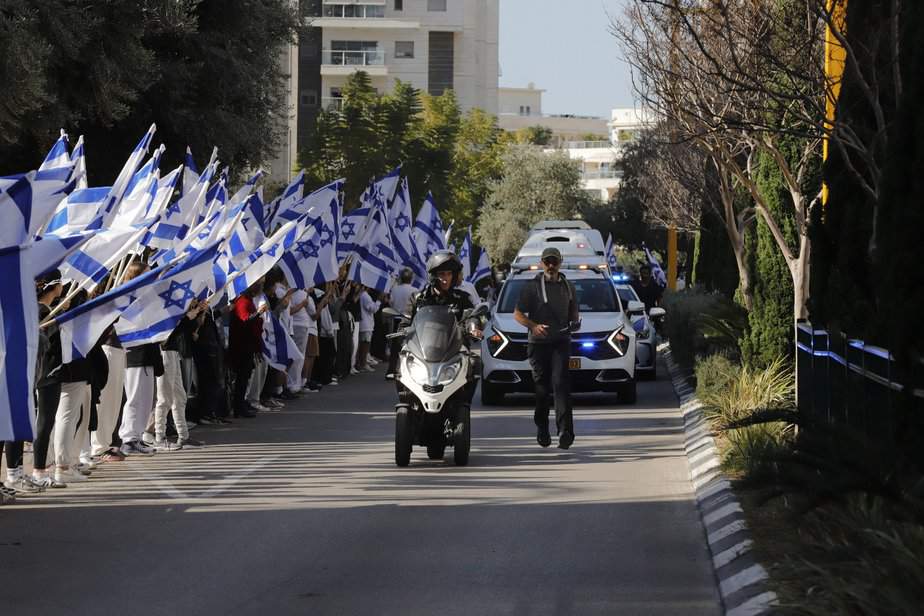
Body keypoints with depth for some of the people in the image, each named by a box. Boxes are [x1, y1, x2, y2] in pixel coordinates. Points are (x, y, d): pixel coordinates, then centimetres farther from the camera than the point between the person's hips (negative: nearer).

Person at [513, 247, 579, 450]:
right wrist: (533, 326, -17)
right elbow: (518, 314, 1)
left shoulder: (568, 286, 16)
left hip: (561, 342, 1)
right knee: (542, 387, 4)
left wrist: (574, 322, 6)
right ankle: (542, 429, 22)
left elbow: (574, 312, 29)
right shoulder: (532, 286, 3)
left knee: (561, 382, -17)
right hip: (539, 342, -1)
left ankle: (565, 431, -25)